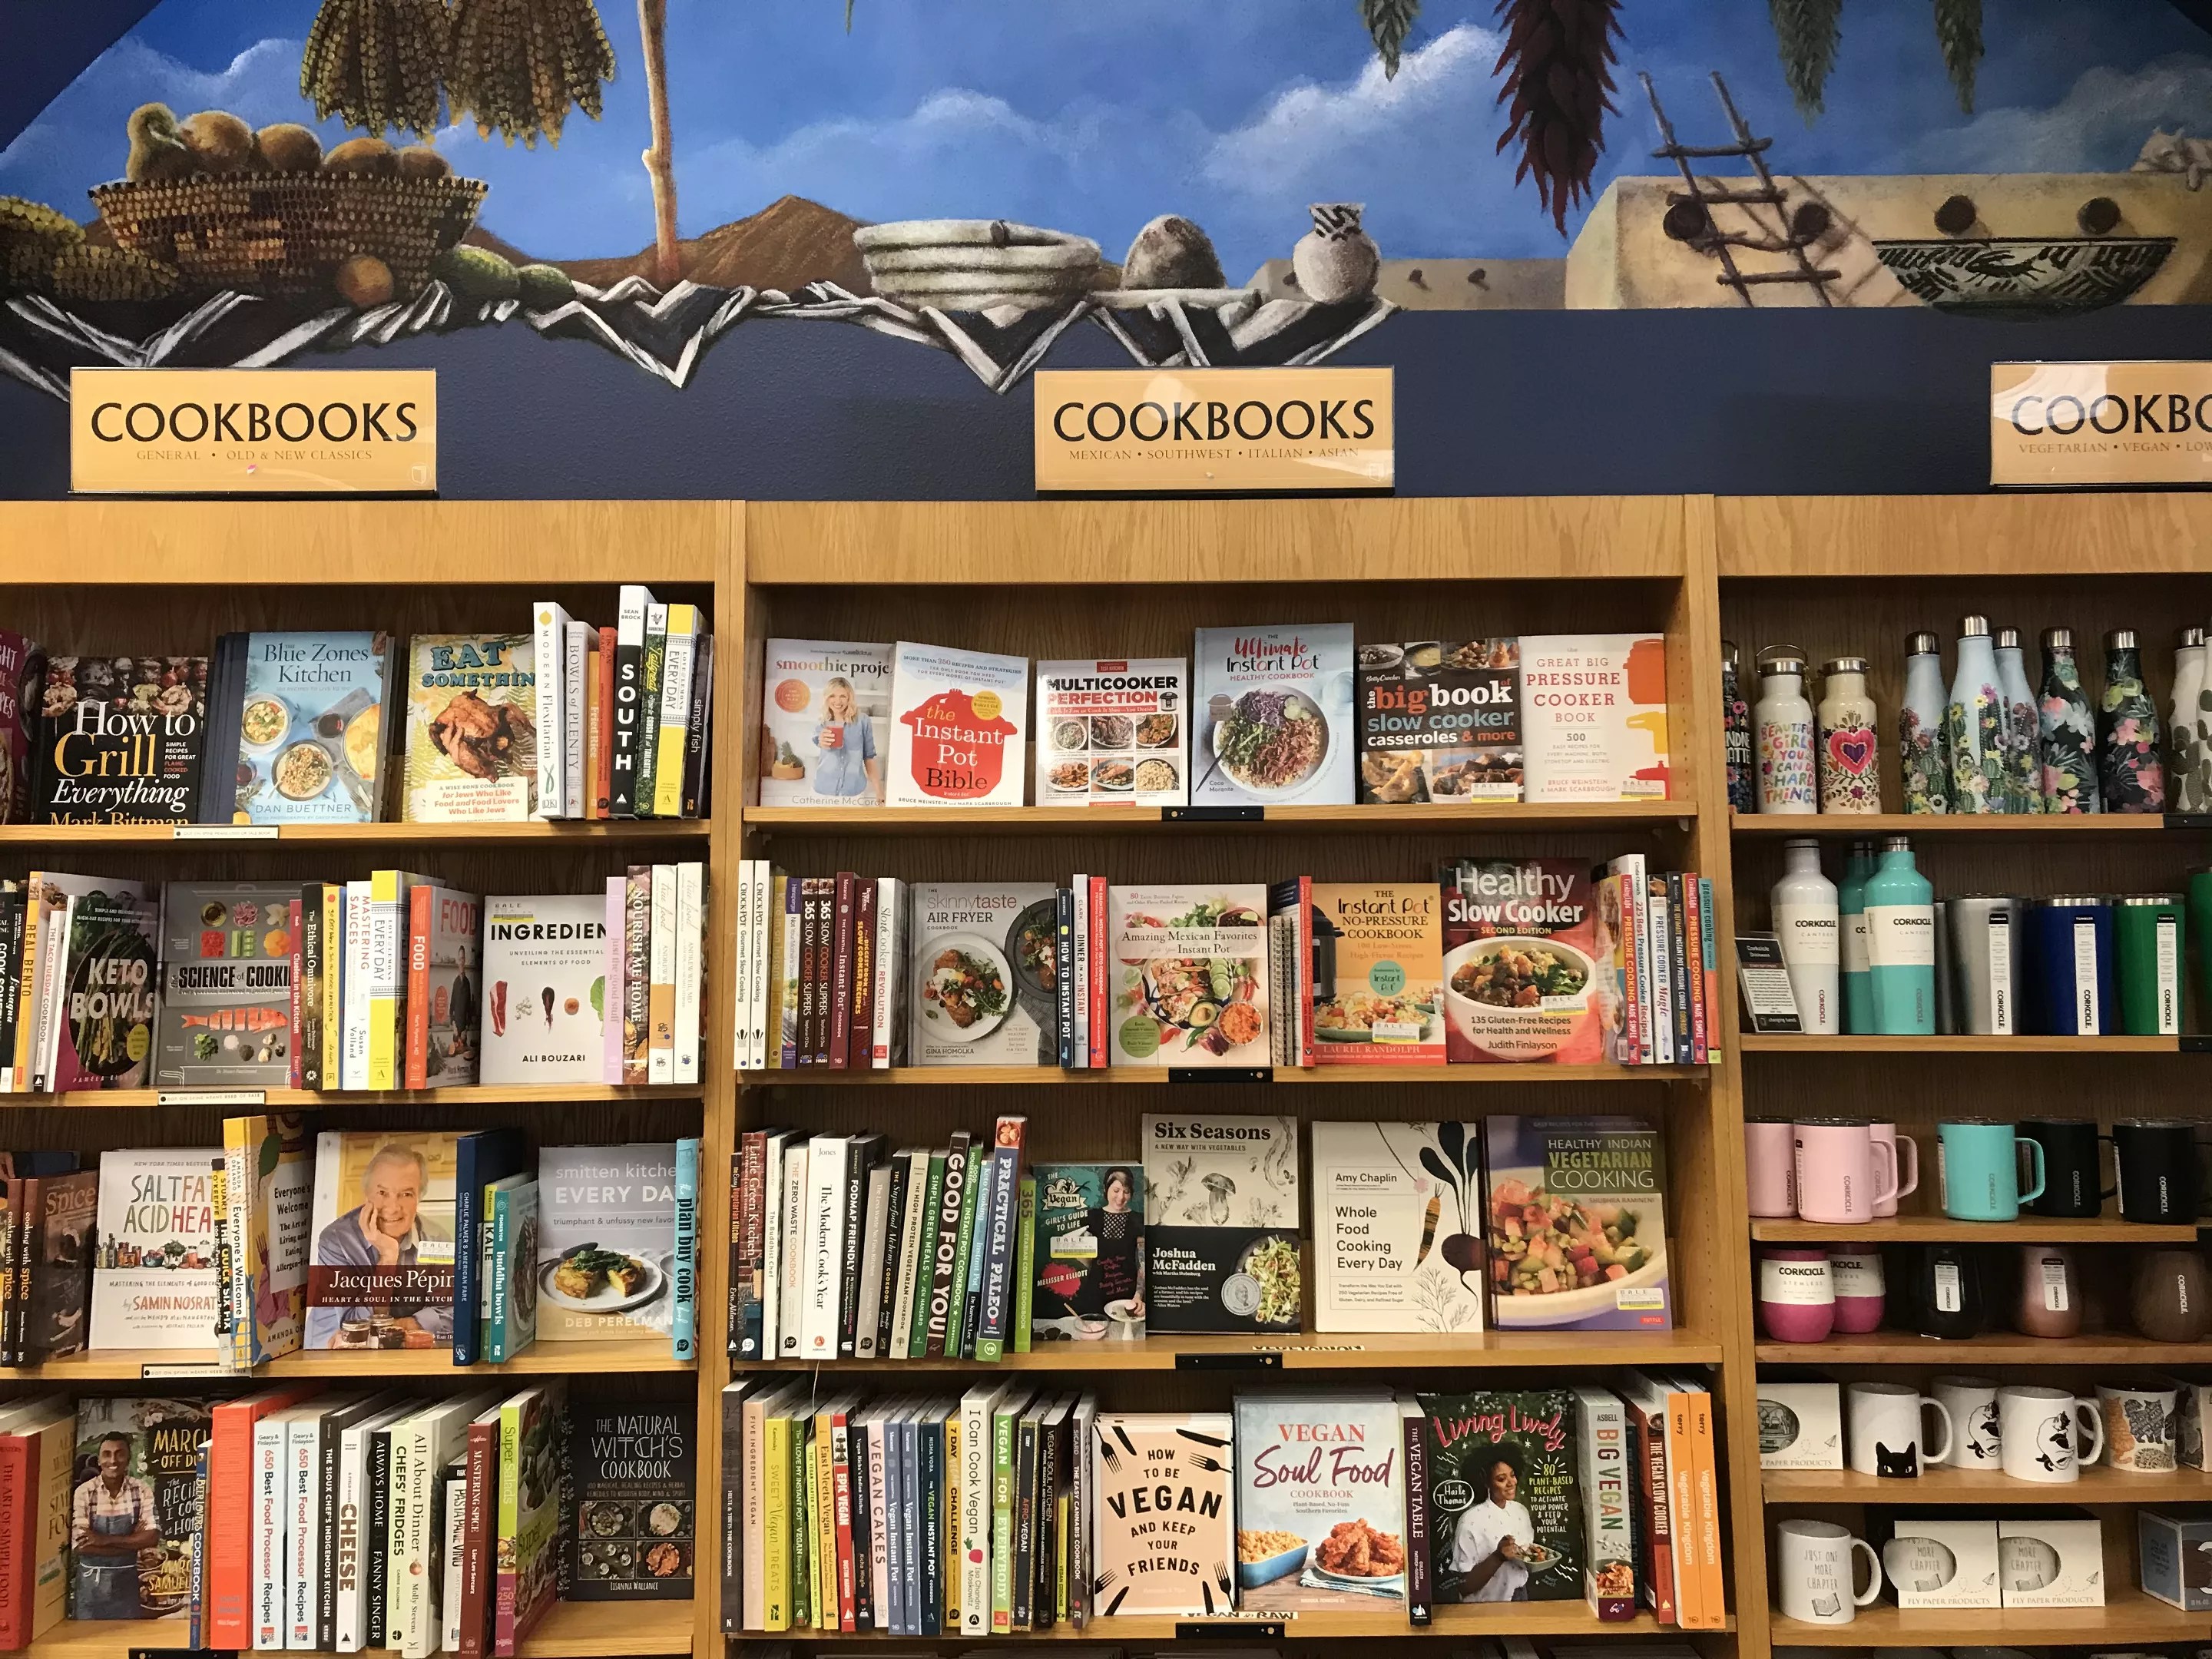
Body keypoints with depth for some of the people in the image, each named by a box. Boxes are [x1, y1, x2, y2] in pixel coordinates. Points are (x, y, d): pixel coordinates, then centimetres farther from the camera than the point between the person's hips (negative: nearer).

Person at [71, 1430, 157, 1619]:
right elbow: (81, 1546, -15)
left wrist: (105, 1540, -20)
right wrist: (133, 1541, -16)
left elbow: (153, 1538, -13)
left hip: (126, 1580, 1)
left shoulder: (143, 1491, -5)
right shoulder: (84, 1492, -9)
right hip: (91, 1580, -1)